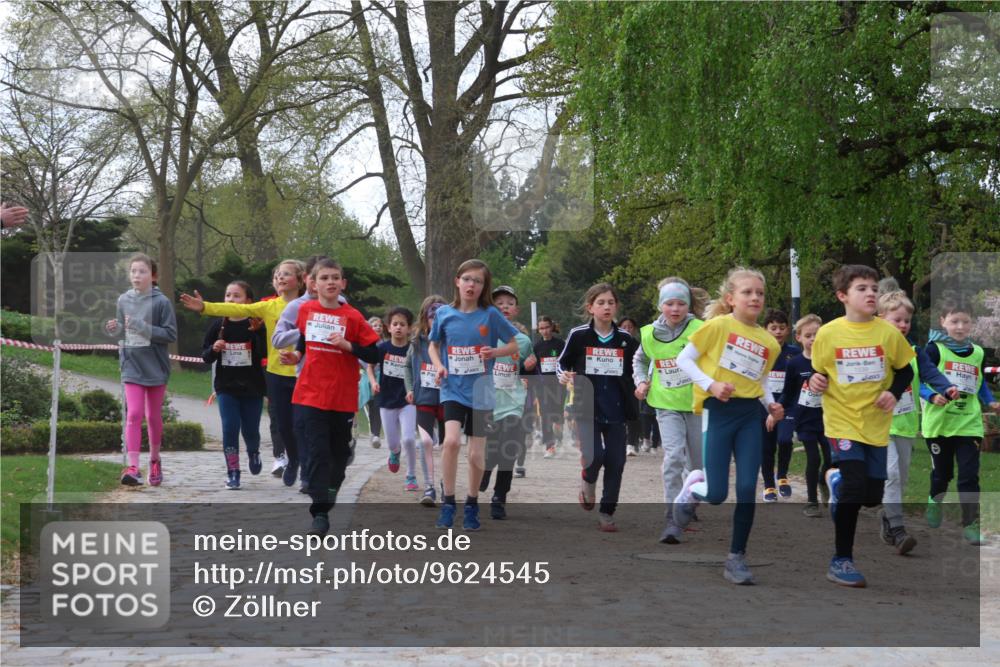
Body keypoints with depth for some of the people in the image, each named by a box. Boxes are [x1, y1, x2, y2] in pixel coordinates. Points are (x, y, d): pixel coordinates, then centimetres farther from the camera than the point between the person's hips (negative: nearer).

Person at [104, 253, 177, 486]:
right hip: (132, 367, 2)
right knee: (133, 414, -10)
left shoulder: (161, 302, -9)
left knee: (154, 416, 11)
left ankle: (155, 460, 30)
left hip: (155, 368, -2)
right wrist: (114, 329, -9)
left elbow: (171, 334, -12)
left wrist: (142, 327, -21)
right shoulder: (124, 300, 3)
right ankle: (133, 467, -15)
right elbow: (123, 332, 13)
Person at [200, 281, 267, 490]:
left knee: (250, 429, 7)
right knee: (230, 428, -5)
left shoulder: (256, 326, -7)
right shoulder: (219, 326, 1)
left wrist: (256, 332, -30)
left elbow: (262, 354, -18)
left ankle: (254, 453, 40)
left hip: (252, 387, -1)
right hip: (226, 387, 1)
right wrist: (214, 349, -13)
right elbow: (206, 356, 8)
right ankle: (232, 472, 4)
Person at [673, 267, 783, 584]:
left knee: (747, 490, -3)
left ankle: (736, 558, 9)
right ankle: (693, 488, 29)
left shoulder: (769, 342, 9)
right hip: (718, 412, -4)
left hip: (751, 414, 4)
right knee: (717, 494, -7)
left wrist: (771, 405, 2)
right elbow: (683, 359, -4)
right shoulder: (718, 325, -6)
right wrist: (710, 384, -17)